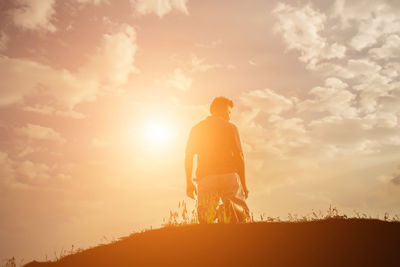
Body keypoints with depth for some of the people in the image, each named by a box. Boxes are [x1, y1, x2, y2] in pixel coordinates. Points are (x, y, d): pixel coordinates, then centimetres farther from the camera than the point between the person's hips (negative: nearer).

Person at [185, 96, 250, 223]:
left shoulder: (196, 129, 16)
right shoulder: (230, 127, 9)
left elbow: (188, 157, 10)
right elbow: (239, 156, 2)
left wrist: (189, 182, 15)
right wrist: (243, 183, 7)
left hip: (205, 177, 2)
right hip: (229, 175, -2)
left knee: (205, 218, 2)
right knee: (240, 212, 4)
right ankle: (228, 212, -29)